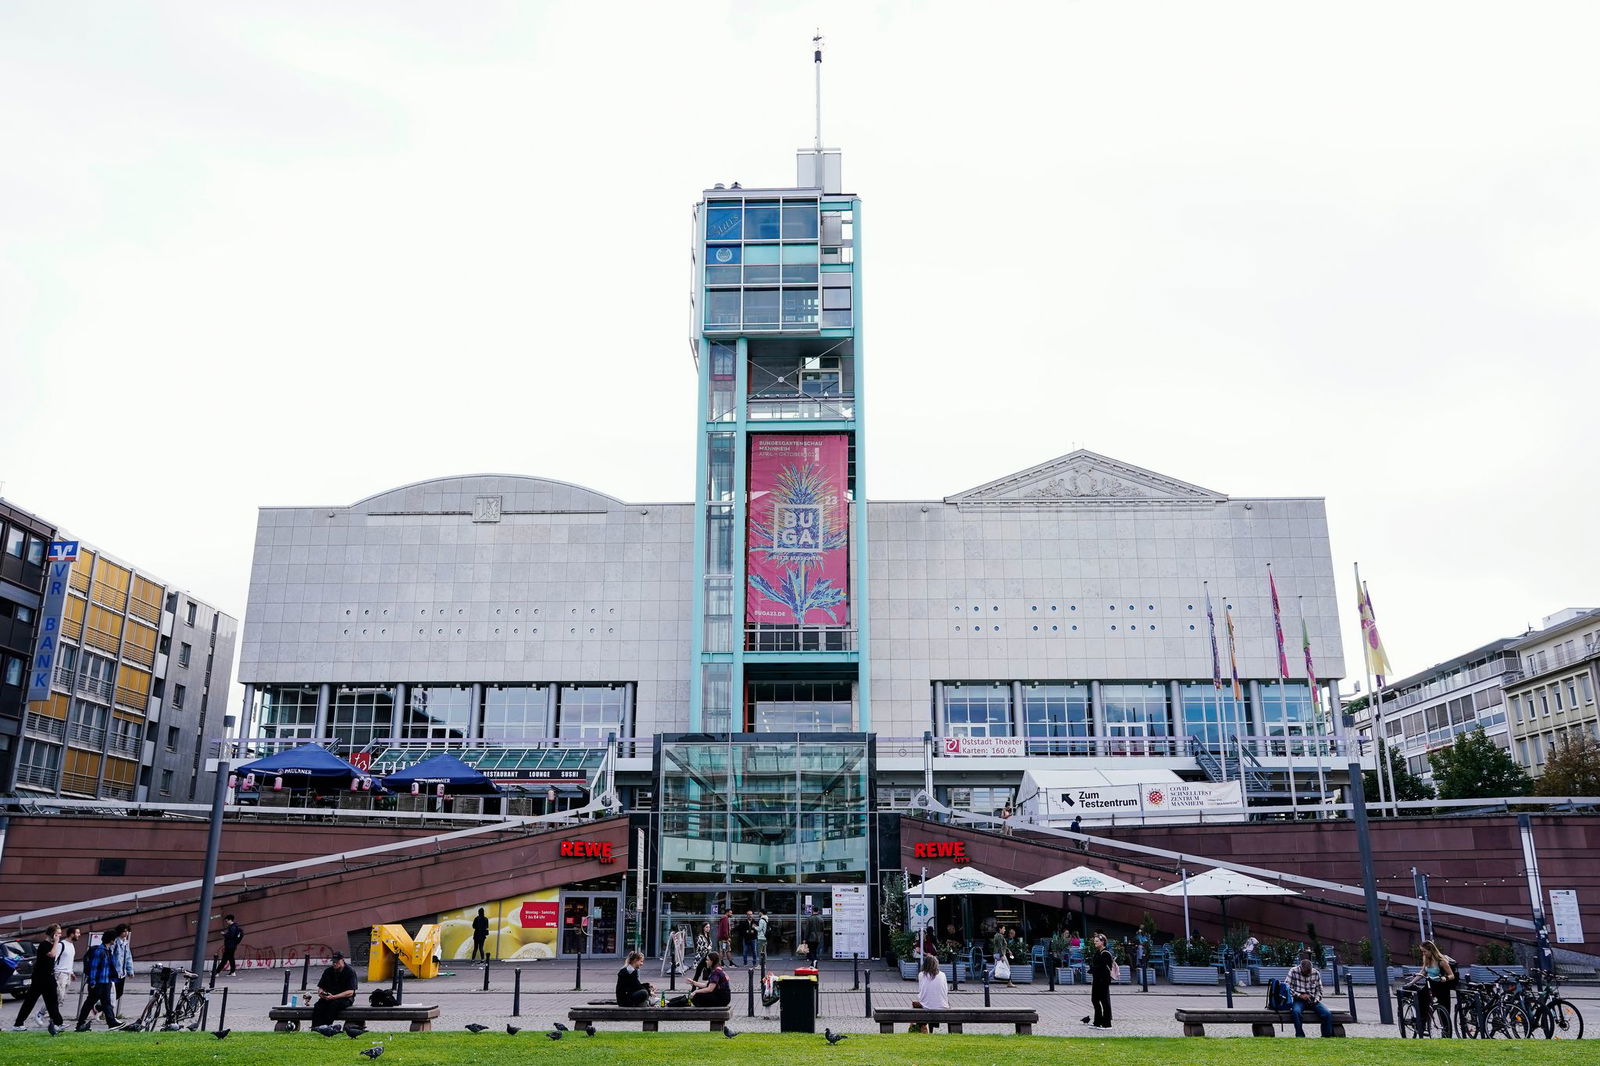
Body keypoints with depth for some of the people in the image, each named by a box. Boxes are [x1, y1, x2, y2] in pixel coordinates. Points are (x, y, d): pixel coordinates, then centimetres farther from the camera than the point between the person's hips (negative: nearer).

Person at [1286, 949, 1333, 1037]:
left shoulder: (1316, 973, 4)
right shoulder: (1293, 972, -4)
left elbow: (1319, 990, 12)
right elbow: (1287, 988, -6)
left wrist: (1316, 999, -6)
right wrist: (1300, 995, -17)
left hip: (1313, 1000, 3)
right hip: (1299, 1000, -3)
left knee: (1328, 1014, -24)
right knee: (1296, 1011, -36)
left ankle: (1327, 1037, -11)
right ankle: (1300, 1036, -26)